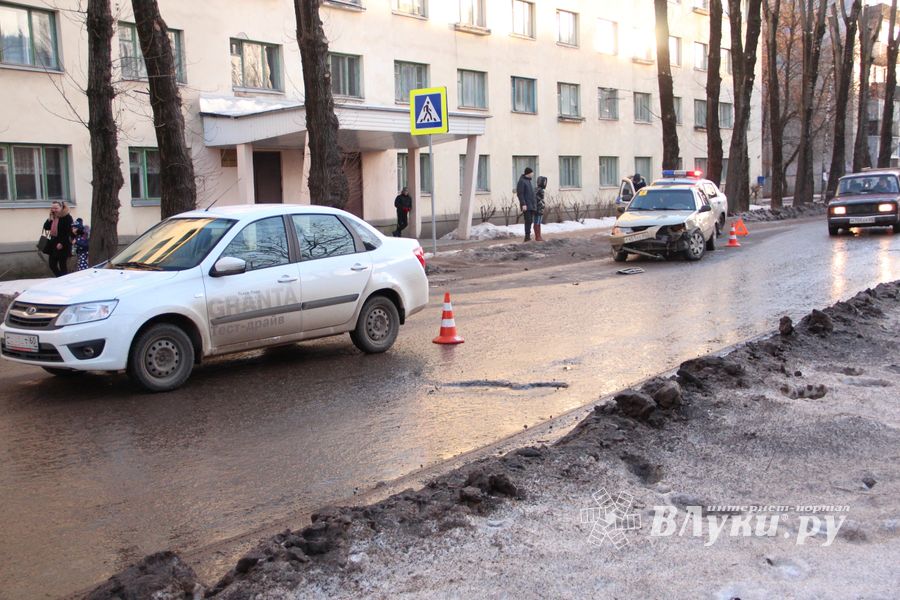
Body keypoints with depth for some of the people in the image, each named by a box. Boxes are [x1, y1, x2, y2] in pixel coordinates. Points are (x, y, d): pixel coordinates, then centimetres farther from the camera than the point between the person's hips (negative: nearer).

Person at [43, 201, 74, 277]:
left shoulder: (67, 217, -10)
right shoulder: (53, 218, 12)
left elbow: (68, 232, -17)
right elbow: (46, 227, 8)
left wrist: (62, 243, -21)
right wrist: (50, 218, -2)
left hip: (62, 245, -8)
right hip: (53, 244, 8)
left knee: (62, 266, -1)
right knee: (52, 265, 8)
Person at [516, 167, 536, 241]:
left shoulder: (529, 181, 18)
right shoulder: (521, 181, -9)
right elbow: (520, 194, -15)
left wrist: (534, 204, 20)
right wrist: (523, 204, -22)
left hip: (531, 205, 8)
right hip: (526, 206, -8)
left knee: (530, 221, 5)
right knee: (528, 220, -12)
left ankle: (528, 236, 7)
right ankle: (527, 237, -12)